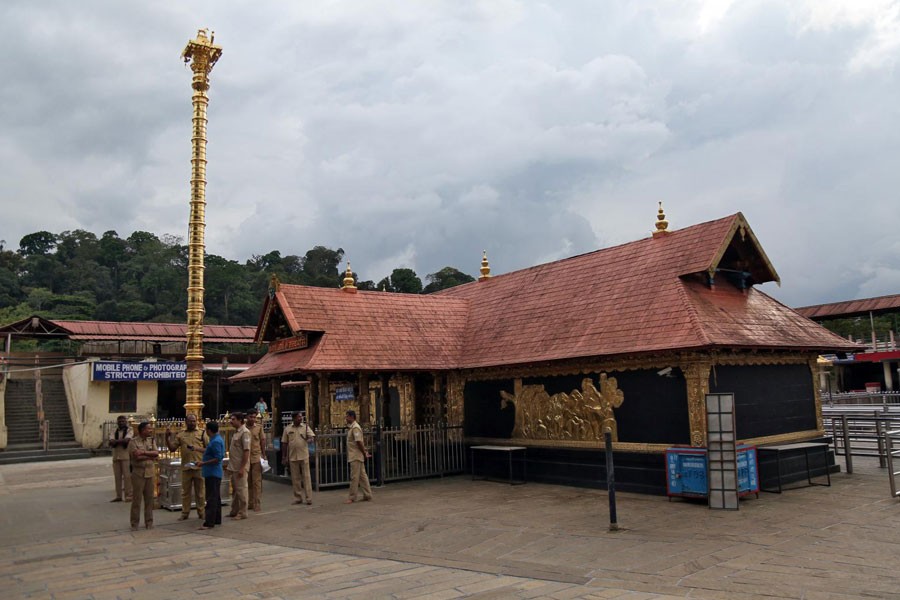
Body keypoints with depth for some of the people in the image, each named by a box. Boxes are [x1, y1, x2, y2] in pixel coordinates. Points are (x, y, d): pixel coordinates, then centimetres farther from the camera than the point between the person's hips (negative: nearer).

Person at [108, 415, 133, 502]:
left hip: (126, 456, -5)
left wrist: (116, 441, -8)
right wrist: (122, 441, -14)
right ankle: (118, 496, 15)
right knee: (117, 476, 7)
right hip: (116, 456, 5)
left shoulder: (129, 430, 0)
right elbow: (111, 441, -3)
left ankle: (128, 495, 0)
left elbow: (126, 440, -16)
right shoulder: (114, 431, 13)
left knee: (127, 476, -5)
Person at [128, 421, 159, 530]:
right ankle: (134, 523, 10)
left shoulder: (152, 440, 10)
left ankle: (149, 522, 15)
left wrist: (144, 453, -14)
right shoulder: (133, 441, -5)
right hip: (138, 473, -4)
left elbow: (156, 454, -3)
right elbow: (137, 456, -16)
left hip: (150, 473, 4)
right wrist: (150, 456, -9)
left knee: (149, 498, 7)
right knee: (136, 499, 0)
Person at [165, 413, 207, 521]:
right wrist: (167, 437, -4)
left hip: (199, 467, -2)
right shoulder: (180, 435, 10)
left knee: (200, 491, 6)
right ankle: (185, 513, 19)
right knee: (185, 492, 9)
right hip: (186, 467, 2)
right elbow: (172, 448, 6)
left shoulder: (202, 434, 4)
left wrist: (197, 449, -14)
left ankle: (201, 512, 15)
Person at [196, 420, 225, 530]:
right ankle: (217, 519, 24)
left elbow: (217, 458, -24)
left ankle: (209, 523, -8)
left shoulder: (216, 442, -20)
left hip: (212, 474, -11)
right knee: (216, 497, 16)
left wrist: (203, 463, -19)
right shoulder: (217, 439, 13)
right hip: (214, 473, 11)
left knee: (211, 498, -9)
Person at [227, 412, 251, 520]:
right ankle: (234, 511, 26)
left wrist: (242, 468, -22)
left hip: (240, 467, -9)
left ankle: (242, 513, 6)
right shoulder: (236, 432, 13)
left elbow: (246, 451, -20)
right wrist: (230, 466, 19)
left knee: (241, 489, -2)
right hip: (234, 467, 9)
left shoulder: (244, 432, -16)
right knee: (235, 490, 16)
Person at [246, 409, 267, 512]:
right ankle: (250, 502, 20)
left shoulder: (259, 427, 2)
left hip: (256, 457, -1)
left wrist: (263, 455, 3)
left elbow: (262, 441, 6)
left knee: (257, 481, -1)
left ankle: (257, 503, 3)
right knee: (247, 482, 9)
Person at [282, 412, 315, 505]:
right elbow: (284, 443, 8)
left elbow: (312, 436, -6)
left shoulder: (305, 427, 3)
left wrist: (310, 439, -31)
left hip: (304, 456, -1)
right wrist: (284, 456, 6)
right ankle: (298, 498, 17)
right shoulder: (287, 429, 5)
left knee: (306, 477, -1)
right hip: (293, 457, 2)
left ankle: (309, 498, 1)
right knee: (295, 478, 7)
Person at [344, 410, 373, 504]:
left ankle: (352, 498, 1)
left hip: (355, 457, -10)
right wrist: (365, 452, 16)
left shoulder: (355, 427, -16)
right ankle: (367, 495, 14)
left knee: (354, 477, -4)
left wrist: (364, 453, -14)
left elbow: (359, 442, -20)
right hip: (357, 456, 10)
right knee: (362, 476, 10)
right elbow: (361, 442, 19)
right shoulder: (352, 427, 16)